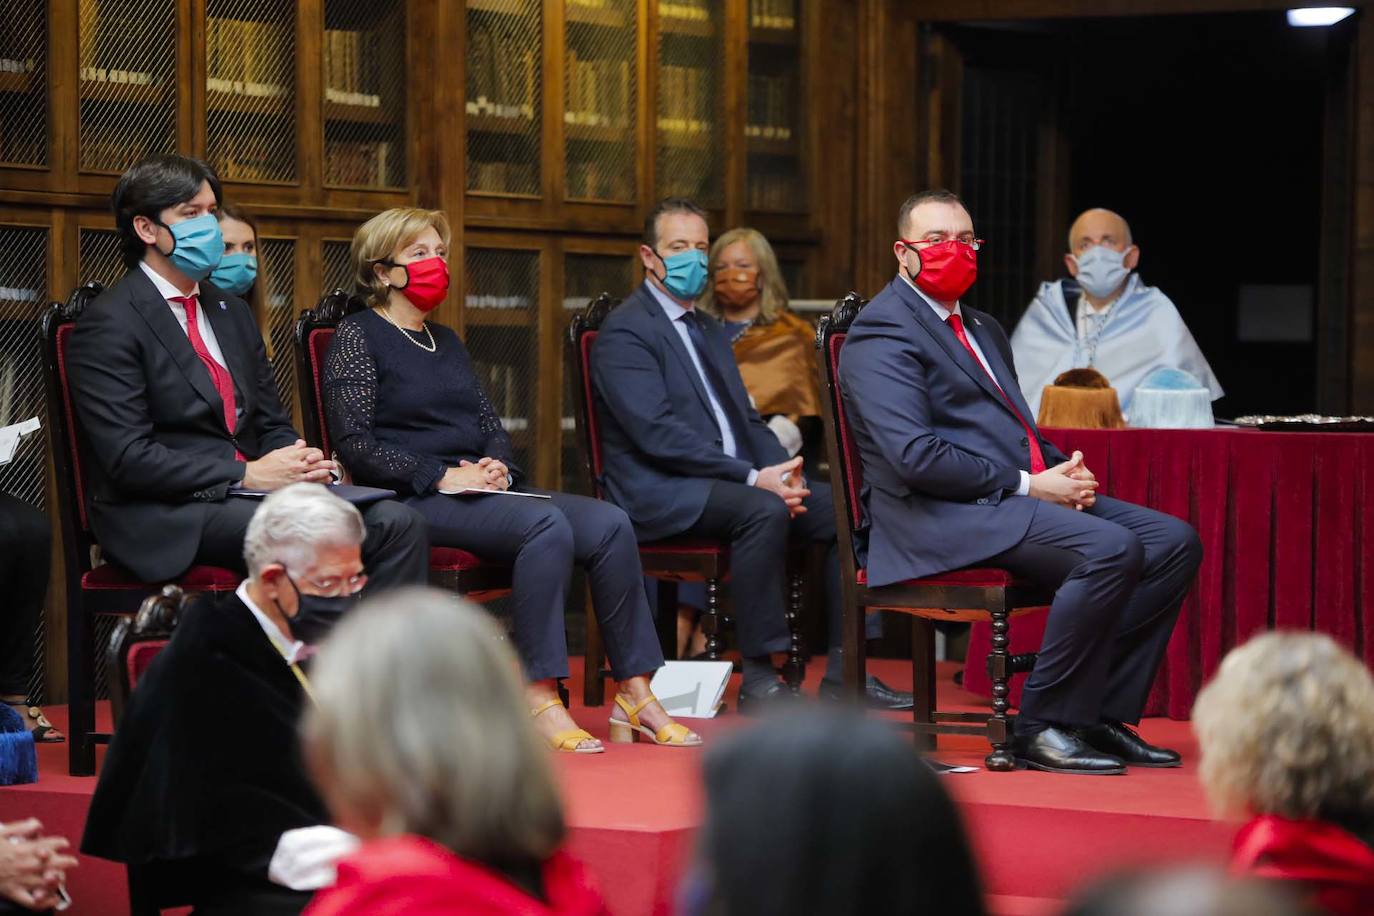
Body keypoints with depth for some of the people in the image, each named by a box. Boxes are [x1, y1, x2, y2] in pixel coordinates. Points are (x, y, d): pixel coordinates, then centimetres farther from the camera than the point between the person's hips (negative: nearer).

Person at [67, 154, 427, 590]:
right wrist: (247, 475, -17)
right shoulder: (109, 324, -5)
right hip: (163, 514, -8)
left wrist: (297, 462, -2)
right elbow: (129, 458, -14)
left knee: (397, 523, -17)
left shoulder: (232, 312, 21)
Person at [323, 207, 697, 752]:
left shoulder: (445, 341, 24)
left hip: (475, 490, 7)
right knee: (546, 525, -33)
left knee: (609, 524, -16)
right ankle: (538, 699, -32)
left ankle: (635, 696, -16)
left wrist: (497, 465, -2)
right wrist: (441, 476, -17)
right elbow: (355, 445, -10)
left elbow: (490, 424, 22)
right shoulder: (359, 337, 1)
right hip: (412, 501, -7)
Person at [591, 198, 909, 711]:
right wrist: (754, 477, -22)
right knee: (764, 510, -34)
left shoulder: (708, 331, 23)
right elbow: (658, 434, -18)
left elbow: (746, 417, 21)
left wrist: (782, 471, -2)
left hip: (731, 481, 9)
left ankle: (844, 674, -7)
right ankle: (758, 678, -28)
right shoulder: (625, 333, -7)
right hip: (660, 494, -8)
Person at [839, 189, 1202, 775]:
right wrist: (1028, 485, -15)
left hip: (1016, 497, 10)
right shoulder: (881, 336, -6)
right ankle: (1044, 727, -19)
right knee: (1111, 548, -29)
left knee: (1173, 541, -4)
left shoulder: (984, 330, 26)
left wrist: (1064, 470, 4)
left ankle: (1103, 715, -3)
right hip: (940, 516, -10)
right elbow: (916, 457, -18)